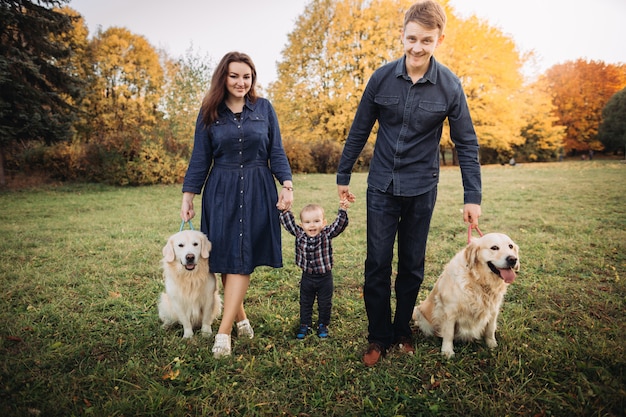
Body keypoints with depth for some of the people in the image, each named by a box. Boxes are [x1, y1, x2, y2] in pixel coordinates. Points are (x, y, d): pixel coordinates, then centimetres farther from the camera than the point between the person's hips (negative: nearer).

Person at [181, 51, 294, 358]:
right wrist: (188, 196, 2)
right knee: (225, 258, 4)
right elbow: (200, 159, 7)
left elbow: (276, 152, 5)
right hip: (221, 192, 1)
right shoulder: (209, 112, 6)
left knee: (241, 260, -5)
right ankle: (241, 317, 23)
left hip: (257, 192, -1)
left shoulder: (264, 108, 6)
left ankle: (224, 332, 0)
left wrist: (287, 183, -9)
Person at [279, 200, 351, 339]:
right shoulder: (299, 234, -11)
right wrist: (284, 210, -18)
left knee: (325, 304, 15)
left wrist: (343, 210, -37)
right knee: (305, 303, 18)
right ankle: (304, 325, 36)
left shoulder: (327, 234, -16)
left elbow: (339, 224, -25)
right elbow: (288, 223, -8)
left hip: (325, 277, -1)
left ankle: (323, 325, 36)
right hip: (307, 277, 2)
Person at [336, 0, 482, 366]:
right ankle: (379, 336, 17)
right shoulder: (382, 78, -5)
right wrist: (343, 176, 7)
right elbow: (359, 131, 3)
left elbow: (466, 143, -1)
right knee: (377, 263, 1)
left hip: (421, 189, 0)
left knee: (412, 266, 10)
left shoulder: (450, 86, -6)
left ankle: (403, 331, 29)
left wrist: (473, 197, -5)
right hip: (382, 186, 0)